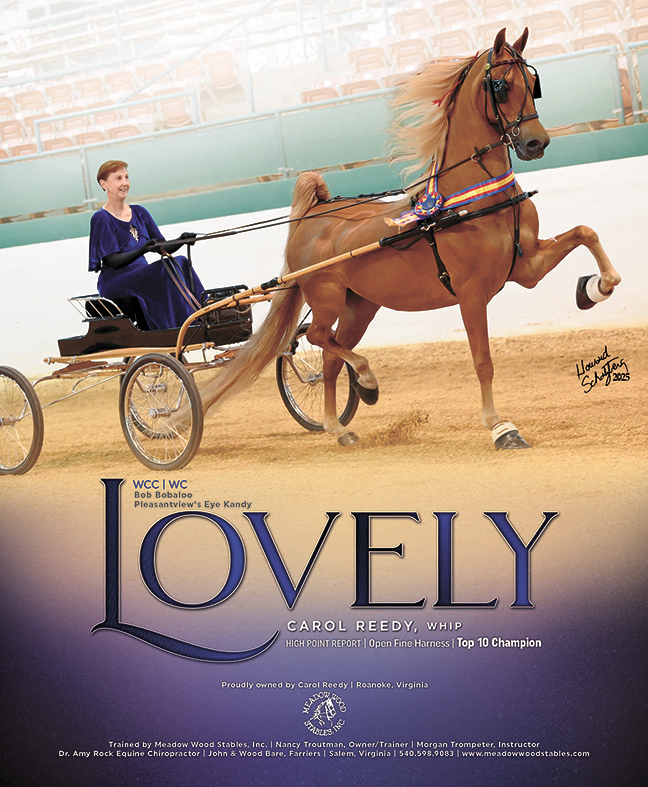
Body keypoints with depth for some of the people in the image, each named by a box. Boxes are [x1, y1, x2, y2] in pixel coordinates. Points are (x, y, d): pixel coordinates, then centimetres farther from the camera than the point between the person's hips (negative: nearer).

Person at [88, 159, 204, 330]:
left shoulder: (139, 213, 16)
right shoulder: (101, 219, -5)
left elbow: (164, 247, 12)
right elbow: (114, 261, -14)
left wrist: (181, 240, -10)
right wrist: (142, 250, -31)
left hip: (142, 276, 6)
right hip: (114, 282, -6)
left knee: (181, 263, -22)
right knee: (165, 269, -31)